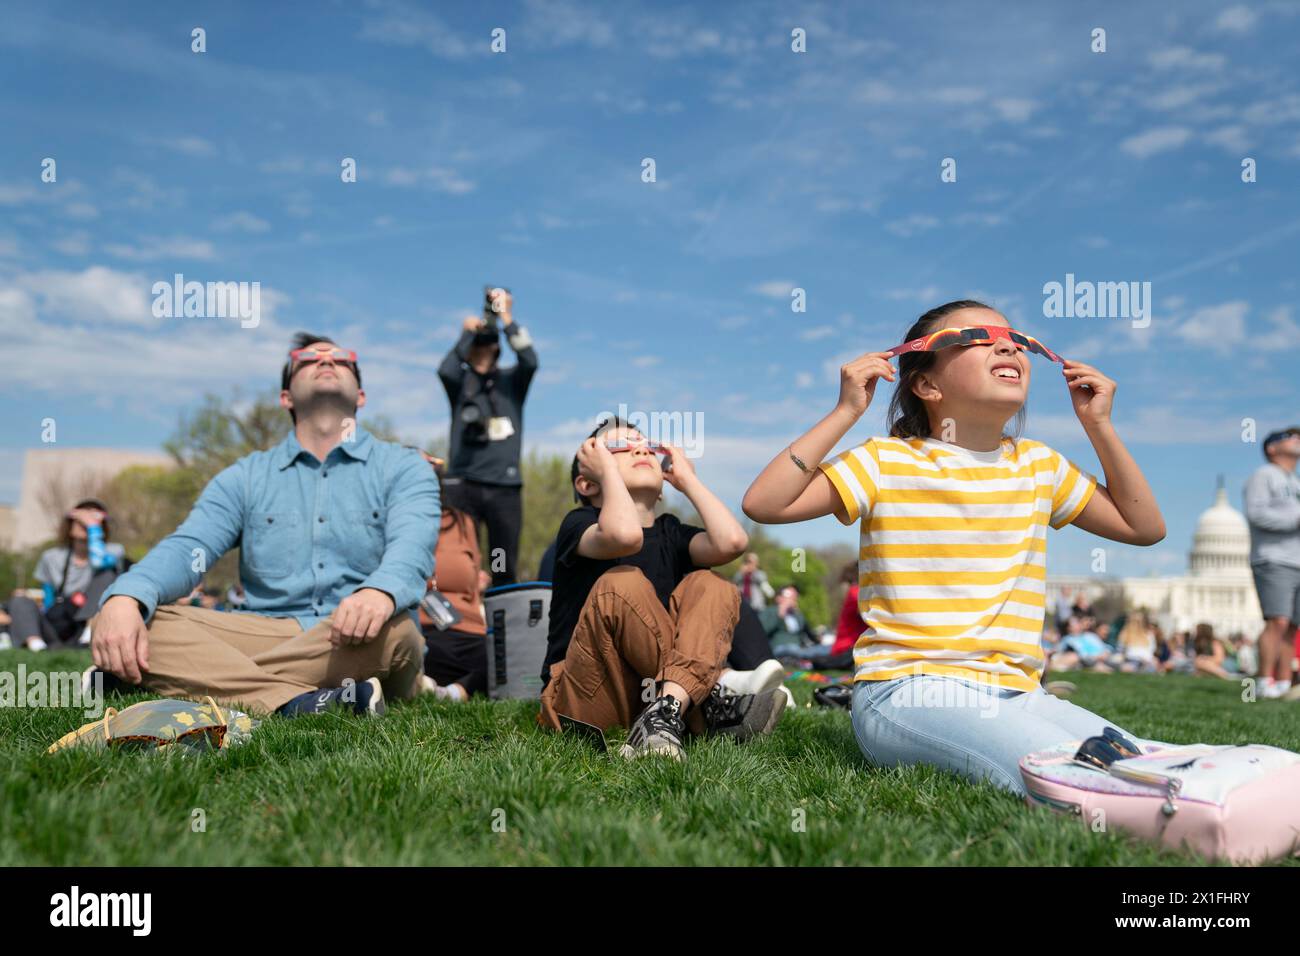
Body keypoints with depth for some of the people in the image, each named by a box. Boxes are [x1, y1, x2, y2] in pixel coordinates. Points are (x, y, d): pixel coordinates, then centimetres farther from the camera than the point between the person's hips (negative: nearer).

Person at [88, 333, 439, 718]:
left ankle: (208, 678, -26)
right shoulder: (247, 477, 17)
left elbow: (411, 547, -12)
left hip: (360, 642, -2)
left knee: (393, 631, -37)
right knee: (126, 623, -19)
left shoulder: (403, 468, 8)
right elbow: (186, 548, 0)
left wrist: (381, 592, -39)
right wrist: (125, 598, -24)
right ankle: (297, 701, -38)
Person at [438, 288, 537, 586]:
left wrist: (506, 319, -11)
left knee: (505, 568, 3)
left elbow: (530, 361, -8)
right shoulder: (461, 380, 11)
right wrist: (467, 333, -13)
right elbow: (445, 370, -11)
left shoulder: (511, 381, 12)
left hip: (505, 484, 1)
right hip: (463, 482, -1)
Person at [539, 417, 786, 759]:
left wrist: (687, 478, 4)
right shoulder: (579, 524, -2)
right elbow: (625, 535, -30)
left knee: (708, 586, -10)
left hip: (649, 689, 5)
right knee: (621, 584, -26)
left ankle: (668, 711, -35)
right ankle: (716, 693, -25)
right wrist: (607, 469, -11)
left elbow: (731, 541, -12)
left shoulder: (670, 533, 12)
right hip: (582, 702, -5)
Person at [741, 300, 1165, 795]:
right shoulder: (887, 462, -1)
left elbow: (1144, 527, 21)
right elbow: (763, 503, -11)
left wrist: (1099, 425, 14)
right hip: (908, 692, -6)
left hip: (1018, 693, 6)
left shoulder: (1039, 465, 14)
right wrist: (846, 412, -10)